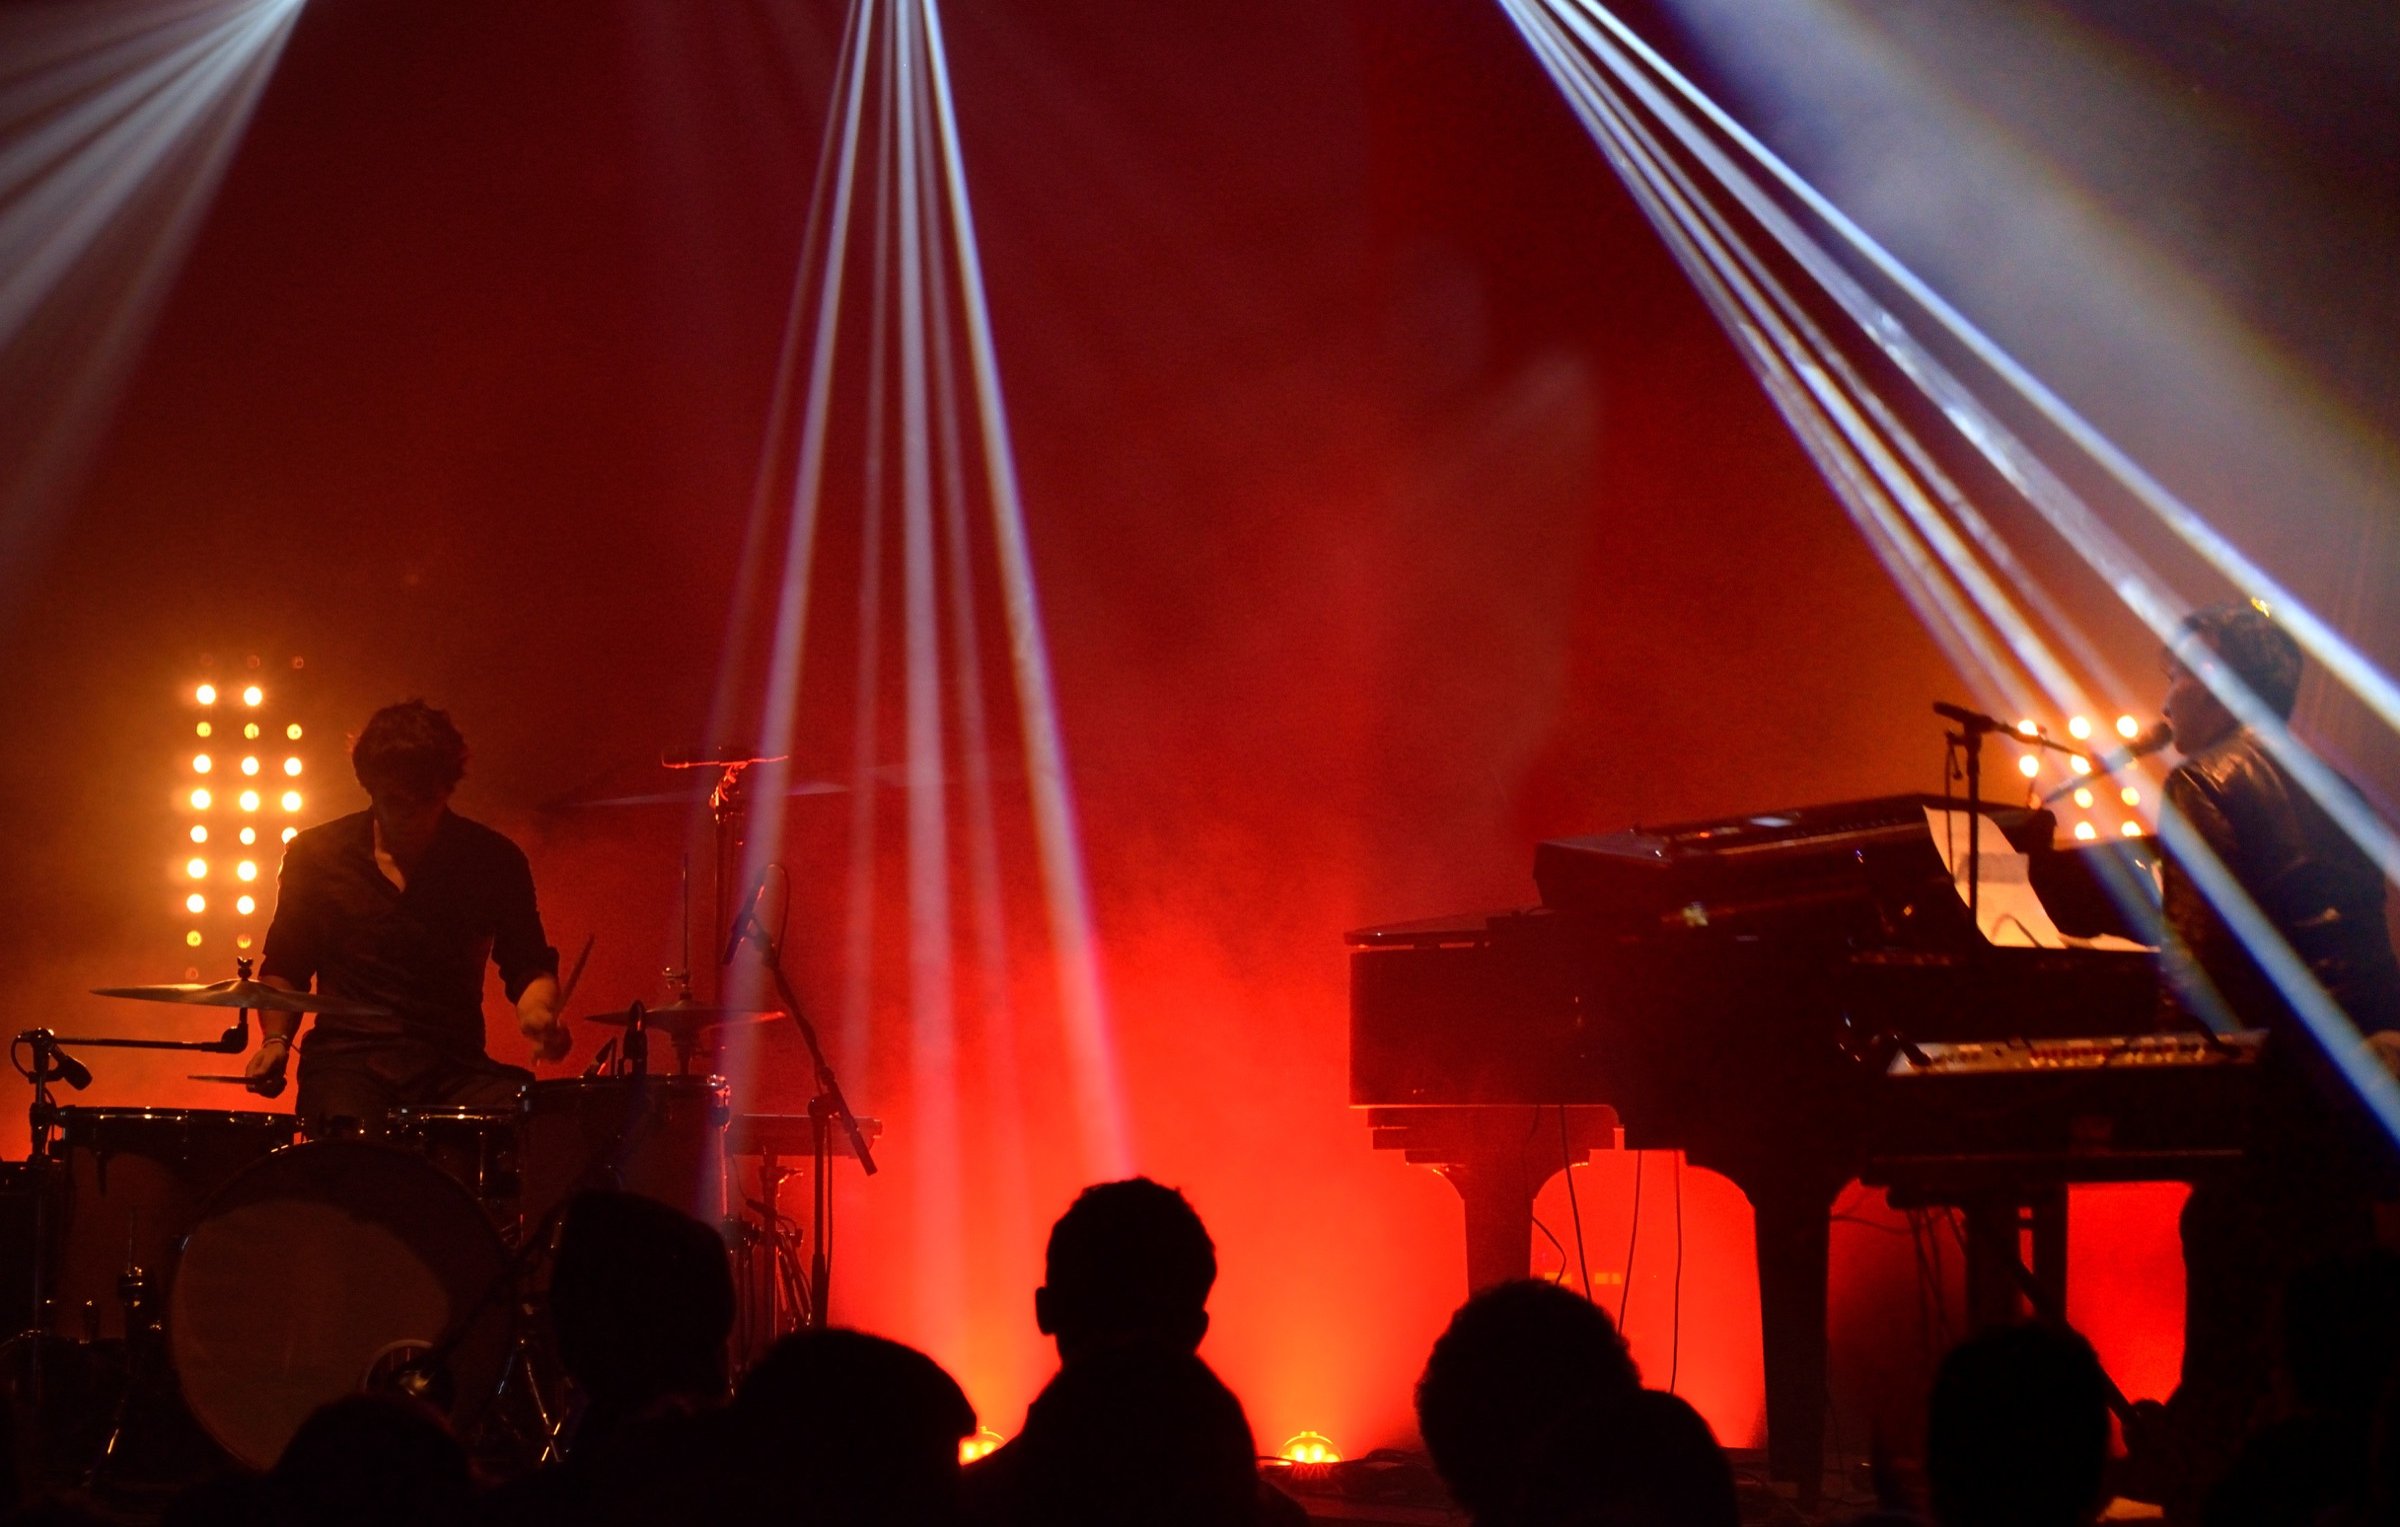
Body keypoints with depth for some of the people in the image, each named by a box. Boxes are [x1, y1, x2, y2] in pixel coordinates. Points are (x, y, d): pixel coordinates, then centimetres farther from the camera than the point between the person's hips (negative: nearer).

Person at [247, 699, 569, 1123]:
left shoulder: (493, 860, 6)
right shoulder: (316, 854, 7)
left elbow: (527, 964, 14)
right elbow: (285, 965, 18)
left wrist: (538, 1010, -9)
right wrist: (275, 1038, 1)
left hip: (454, 1065, 1)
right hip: (347, 1061, -1)